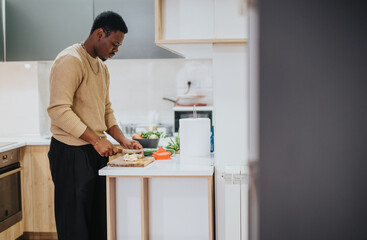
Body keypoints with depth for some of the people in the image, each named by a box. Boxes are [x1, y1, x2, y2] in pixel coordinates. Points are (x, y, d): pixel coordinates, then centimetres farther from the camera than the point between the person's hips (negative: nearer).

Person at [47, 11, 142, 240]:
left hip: (96, 152, 9)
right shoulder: (70, 60, -13)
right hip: (71, 152, -9)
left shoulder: (102, 67, 16)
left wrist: (123, 140, 7)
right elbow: (59, 110, -21)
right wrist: (96, 140, -21)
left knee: (100, 221, 12)